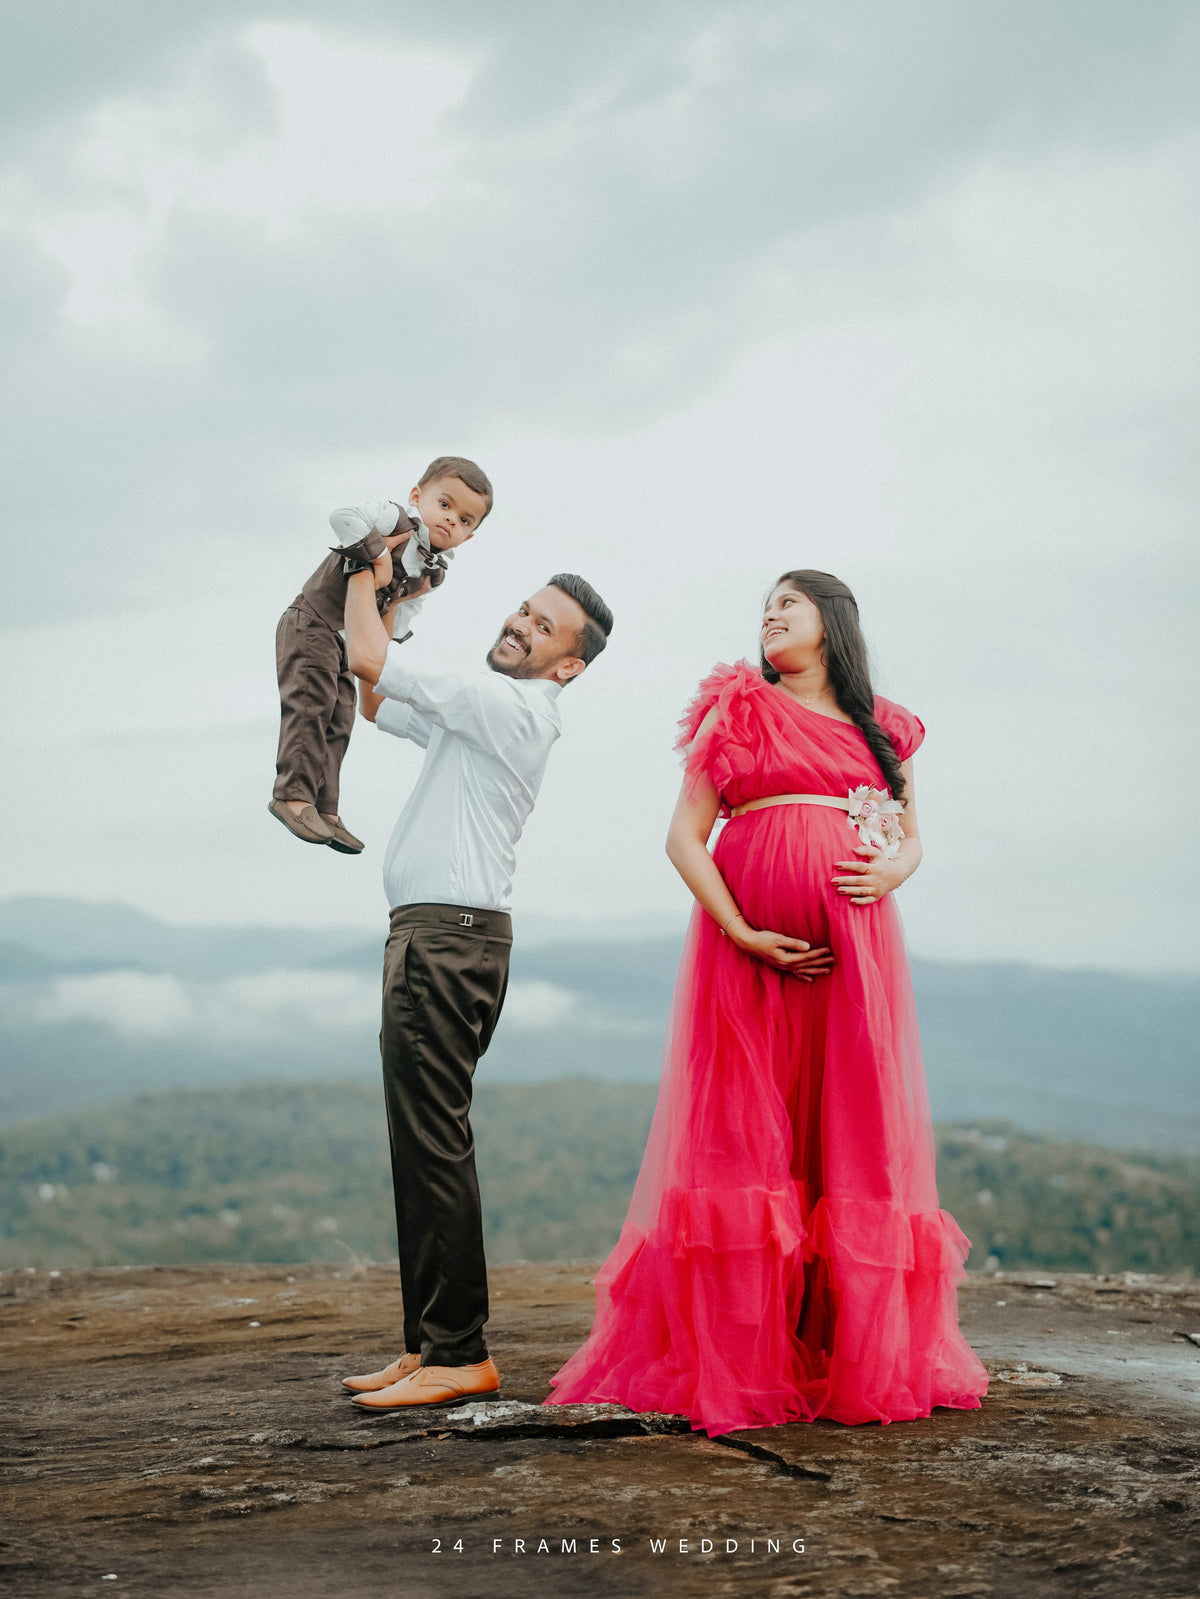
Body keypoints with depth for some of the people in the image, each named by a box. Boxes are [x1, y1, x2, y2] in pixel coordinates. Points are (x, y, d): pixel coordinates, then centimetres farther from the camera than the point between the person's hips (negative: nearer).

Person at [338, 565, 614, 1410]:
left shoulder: (508, 705, -11)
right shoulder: (481, 706, 20)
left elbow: (371, 661, -13)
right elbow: (374, 698, 33)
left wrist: (363, 572, 3)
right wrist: (385, 594, 22)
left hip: (450, 936, -10)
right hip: (432, 936, 10)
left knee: (435, 1145, -12)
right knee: (421, 1146, 11)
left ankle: (459, 1354, -11)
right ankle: (429, 1341, 15)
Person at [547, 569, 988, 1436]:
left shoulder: (882, 728, 17)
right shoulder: (738, 709, 9)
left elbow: (913, 838, 20)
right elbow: (684, 836, 2)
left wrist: (895, 869, -5)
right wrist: (741, 933, -11)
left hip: (853, 944, 2)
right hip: (752, 943, -2)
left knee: (857, 1137, 1)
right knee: (744, 1134, -5)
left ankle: (861, 1354, 8)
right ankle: (732, 1358, -1)